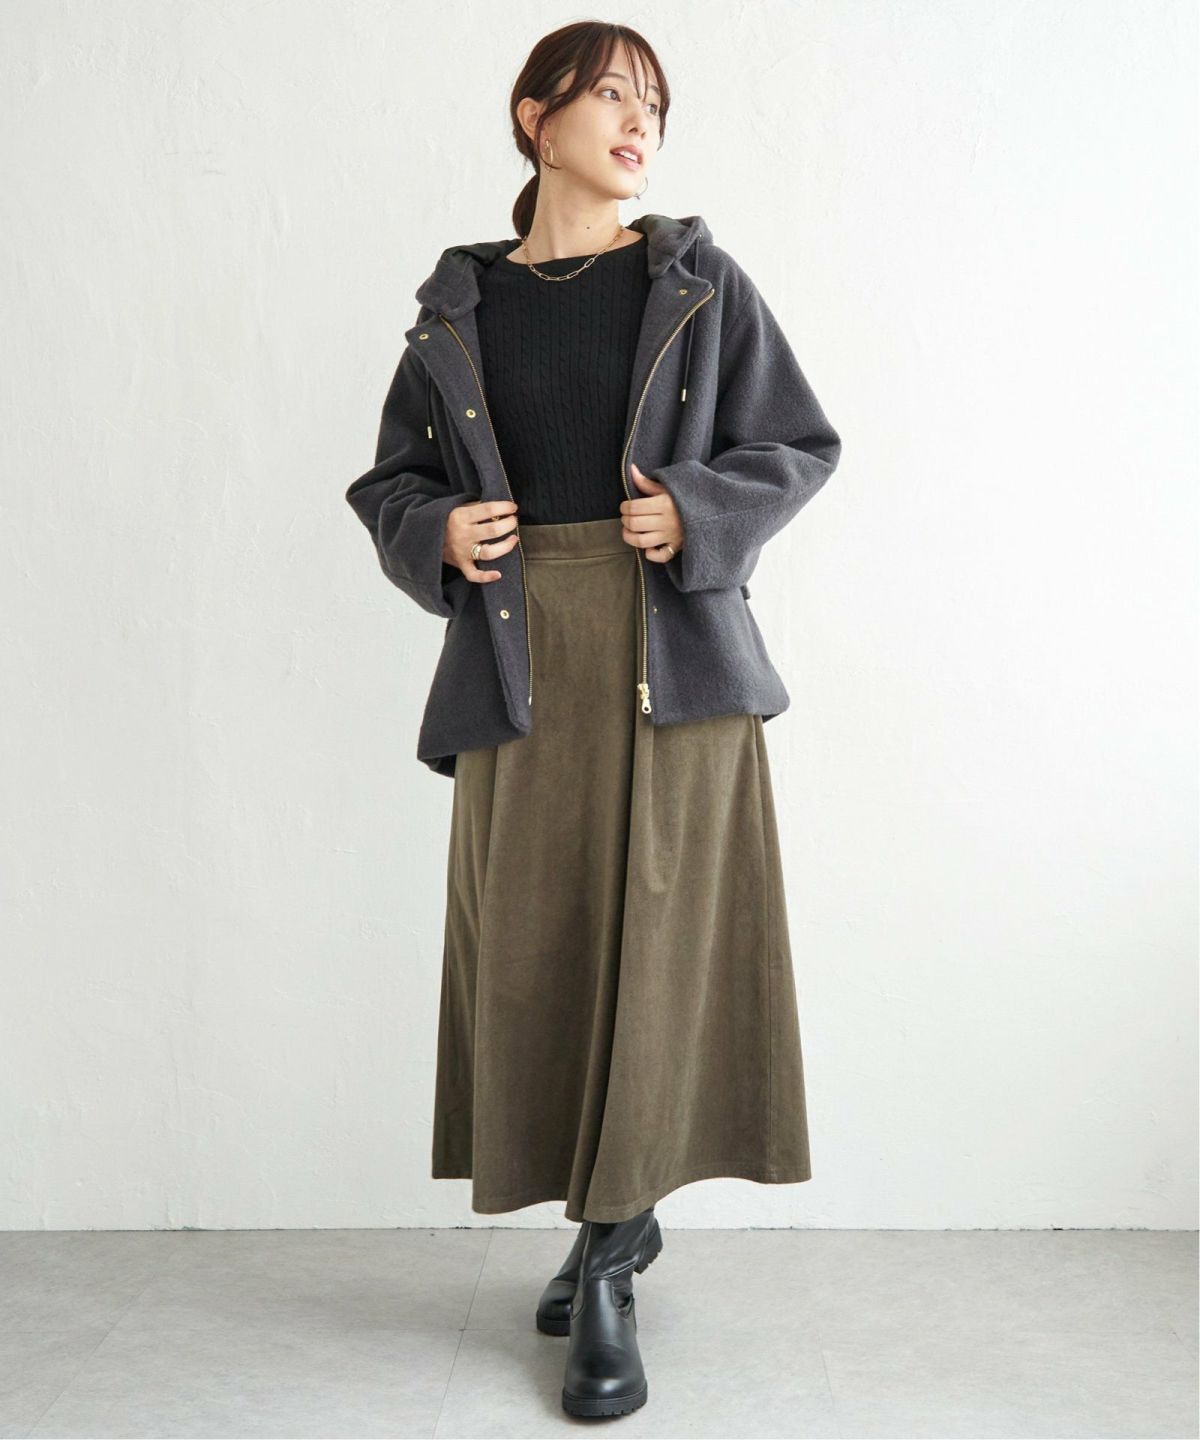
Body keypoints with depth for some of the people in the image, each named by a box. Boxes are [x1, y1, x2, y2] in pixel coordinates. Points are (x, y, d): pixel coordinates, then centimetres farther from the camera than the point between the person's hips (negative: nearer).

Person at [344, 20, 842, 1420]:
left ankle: (603, 1265, 10)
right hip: (520, 657, 2)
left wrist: (700, 514, -9)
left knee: (654, 937, -3)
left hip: (672, 650, -1)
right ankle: (623, 1215, 25)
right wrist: (438, 535, -6)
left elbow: (799, 446, 8)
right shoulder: (459, 301, 12)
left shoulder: (700, 282, 8)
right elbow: (390, 478, 16)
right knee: (532, 944, 3)